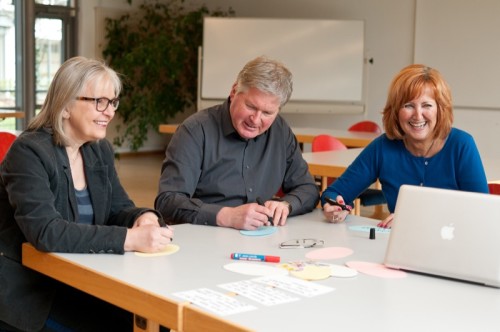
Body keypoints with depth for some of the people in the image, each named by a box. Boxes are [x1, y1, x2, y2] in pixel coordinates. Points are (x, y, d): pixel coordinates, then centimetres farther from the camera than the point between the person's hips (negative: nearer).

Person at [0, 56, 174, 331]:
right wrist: (130, 239, -35)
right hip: (29, 292, -7)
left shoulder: (100, 150, 7)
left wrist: (144, 217, -16)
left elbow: (119, 209, 9)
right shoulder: (29, 152, -17)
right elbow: (45, 232, -29)